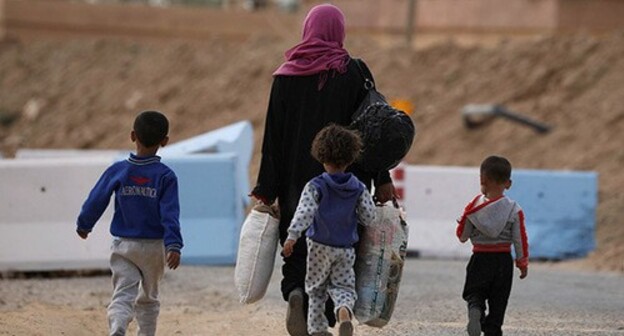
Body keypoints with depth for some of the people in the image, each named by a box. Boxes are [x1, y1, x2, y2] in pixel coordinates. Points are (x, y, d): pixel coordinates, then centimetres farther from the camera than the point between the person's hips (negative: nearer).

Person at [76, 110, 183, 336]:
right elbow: (170, 214, -16)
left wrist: (83, 225, 18)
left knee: (123, 295, -6)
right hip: (154, 246, 0)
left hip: (123, 245, 0)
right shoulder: (165, 176, -8)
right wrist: (173, 245, -22)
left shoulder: (118, 171, -5)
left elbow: (96, 201, 1)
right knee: (148, 298, 17)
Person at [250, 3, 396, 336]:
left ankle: (295, 292, -17)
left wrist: (266, 190, 4)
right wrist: (382, 179, -1)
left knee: (296, 246, 11)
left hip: (295, 180, 1)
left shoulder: (286, 75, 1)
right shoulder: (349, 72, -4)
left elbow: (273, 134, 1)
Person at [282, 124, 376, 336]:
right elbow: (369, 217, 0)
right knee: (343, 286, 8)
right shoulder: (358, 189, -1)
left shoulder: (315, 186, -10)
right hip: (346, 249, 2)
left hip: (320, 247, -2)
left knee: (316, 288, 14)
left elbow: (304, 211, -23)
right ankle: (344, 311, -24)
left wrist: (292, 236, -28)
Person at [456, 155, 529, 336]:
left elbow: (462, 236, 1)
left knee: (475, 294, 9)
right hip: (503, 260, 1)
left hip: (480, 259, -1)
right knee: (498, 301, 10)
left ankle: (475, 311, -22)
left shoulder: (474, 207, -7)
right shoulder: (514, 210, -7)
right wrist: (523, 263, 8)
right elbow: (520, 239, -3)